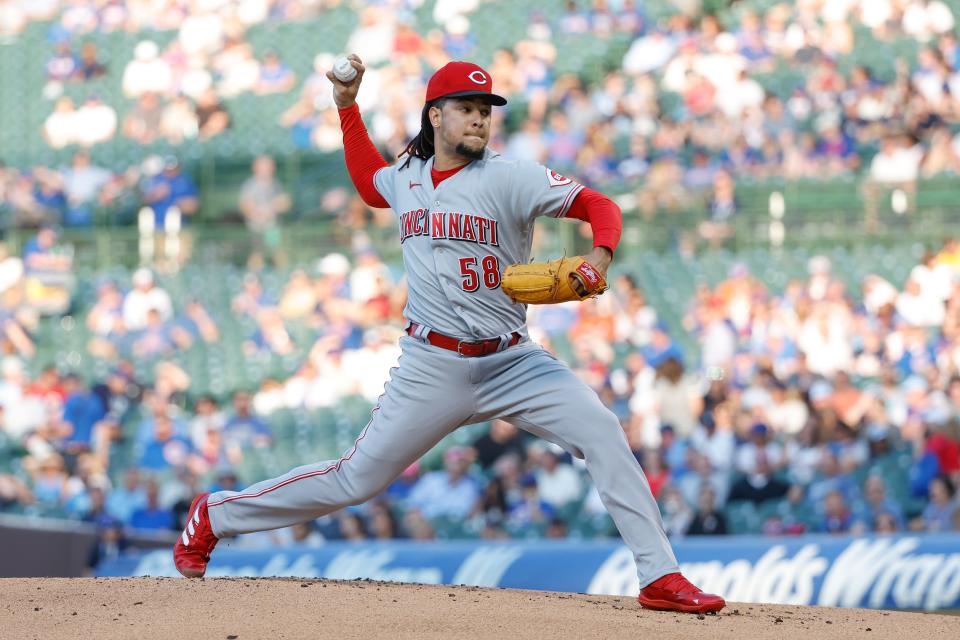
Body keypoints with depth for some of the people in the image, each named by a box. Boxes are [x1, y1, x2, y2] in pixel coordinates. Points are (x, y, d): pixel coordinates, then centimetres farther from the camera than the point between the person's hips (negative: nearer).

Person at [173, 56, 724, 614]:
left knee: (603, 433, -19)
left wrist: (601, 255, -31)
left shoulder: (509, 178, -8)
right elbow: (370, 185, 30)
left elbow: (598, 205, -10)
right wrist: (348, 107, 23)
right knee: (356, 480, 2)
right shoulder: (405, 178, 6)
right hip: (432, 370, 1)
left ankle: (660, 577, -15)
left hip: (512, 363, -1)